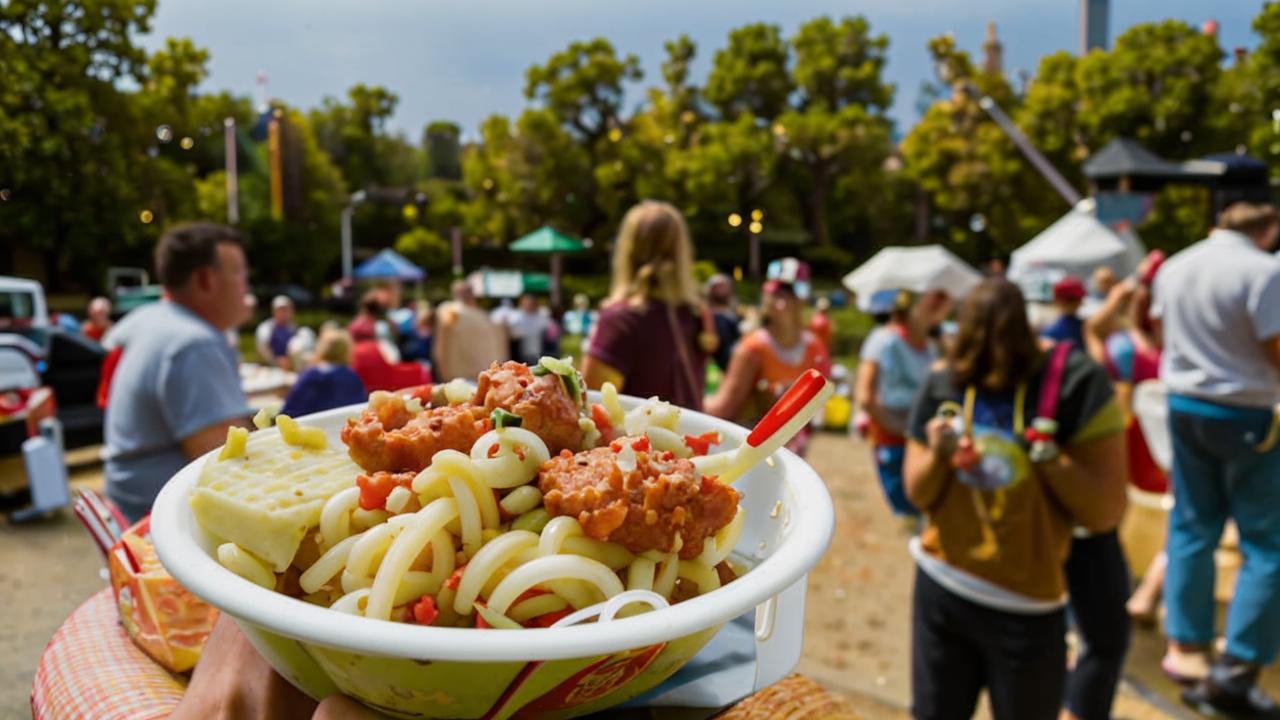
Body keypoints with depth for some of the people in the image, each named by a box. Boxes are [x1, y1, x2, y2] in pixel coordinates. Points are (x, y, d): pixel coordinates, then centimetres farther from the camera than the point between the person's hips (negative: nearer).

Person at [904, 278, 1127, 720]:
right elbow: (917, 495, 2)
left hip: (1025, 608, -3)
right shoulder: (943, 384, -3)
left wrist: (1045, 453, -25)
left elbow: (1105, 513, -12)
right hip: (939, 589, 3)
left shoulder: (1073, 382, -12)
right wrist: (937, 456, -17)